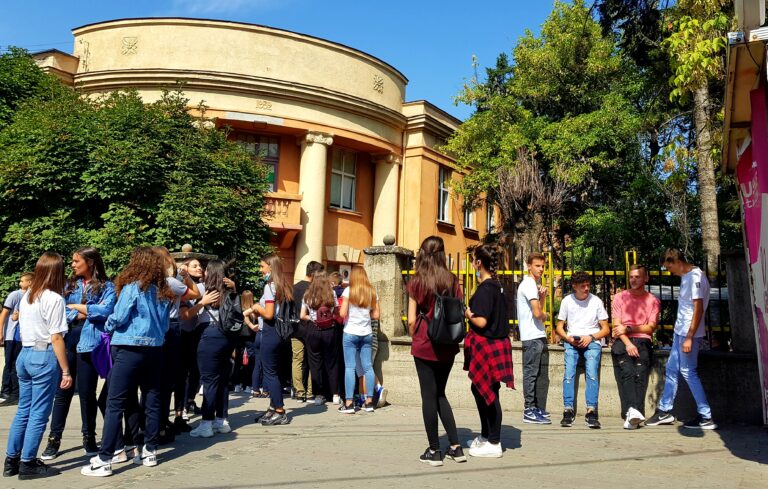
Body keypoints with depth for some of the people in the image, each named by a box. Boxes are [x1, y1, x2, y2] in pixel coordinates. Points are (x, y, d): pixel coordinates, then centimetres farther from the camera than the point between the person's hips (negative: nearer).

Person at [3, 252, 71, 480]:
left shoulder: (26, 296, 10)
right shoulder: (54, 299, -13)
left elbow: (23, 331, 15)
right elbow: (56, 338, -15)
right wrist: (66, 371, -12)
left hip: (25, 355, 8)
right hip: (45, 357, -8)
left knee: (23, 410, 15)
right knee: (38, 413, 2)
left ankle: (11, 460, 22)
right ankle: (28, 464, 8)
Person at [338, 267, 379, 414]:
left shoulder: (348, 291, -6)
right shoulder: (372, 292, 4)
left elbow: (342, 313, -11)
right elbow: (376, 315, 5)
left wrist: (350, 312, 10)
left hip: (350, 333, -3)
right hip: (367, 333, 4)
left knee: (350, 367, -1)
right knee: (368, 367, 7)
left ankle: (349, 403, -2)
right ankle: (369, 402, 10)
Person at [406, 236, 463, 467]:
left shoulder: (416, 282, -7)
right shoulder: (452, 281, 0)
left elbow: (412, 319, -8)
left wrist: (415, 340, 8)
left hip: (425, 346, -3)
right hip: (448, 346, 4)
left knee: (429, 396, 6)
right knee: (440, 394, 18)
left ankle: (434, 451, 12)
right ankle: (456, 446, 17)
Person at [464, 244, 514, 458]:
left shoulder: (485, 289, -18)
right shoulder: (496, 286, 10)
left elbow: (481, 321, -24)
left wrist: (468, 313, -7)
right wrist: (472, 312, 14)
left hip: (487, 346, -9)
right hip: (496, 342, 9)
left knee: (489, 393, 0)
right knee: (479, 389, 19)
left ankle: (494, 444, 11)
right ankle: (486, 435, 32)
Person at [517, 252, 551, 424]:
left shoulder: (534, 284, 19)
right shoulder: (529, 285, -13)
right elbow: (538, 313, -20)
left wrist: (542, 296, 4)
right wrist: (545, 316, 1)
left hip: (538, 336, 10)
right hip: (533, 337, -10)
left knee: (537, 373, 14)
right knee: (531, 373, -6)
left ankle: (537, 409, 21)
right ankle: (529, 411, -2)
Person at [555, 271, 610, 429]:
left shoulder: (596, 301, 4)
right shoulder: (567, 301, 8)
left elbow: (606, 329, 8)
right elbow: (559, 327, 13)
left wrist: (590, 337, -10)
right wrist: (568, 338, -8)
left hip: (592, 341, -1)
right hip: (571, 342, 1)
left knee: (592, 373, -26)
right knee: (569, 373, -23)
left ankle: (591, 411, -25)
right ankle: (568, 410, -21)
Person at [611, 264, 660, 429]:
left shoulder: (653, 300, 14)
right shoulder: (620, 297, 14)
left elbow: (650, 328, 5)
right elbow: (617, 326, 4)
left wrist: (628, 329, -4)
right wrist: (628, 343, -10)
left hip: (642, 341, 0)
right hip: (622, 341, 0)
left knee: (640, 374, -24)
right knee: (627, 371, -27)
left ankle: (631, 416, -34)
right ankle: (632, 411, -41)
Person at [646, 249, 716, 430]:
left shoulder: (695, 276, -15)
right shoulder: (686, 277, 13)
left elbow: (698, 308, -20)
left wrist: (689, 337, -22)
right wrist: (683, 335, 16)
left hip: (689, 334, -10)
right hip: (680, 332, 10)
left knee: (688, 372, -4)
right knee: (671, 370, 13)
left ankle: (706, 417, 5)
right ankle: (664, 411, 21)